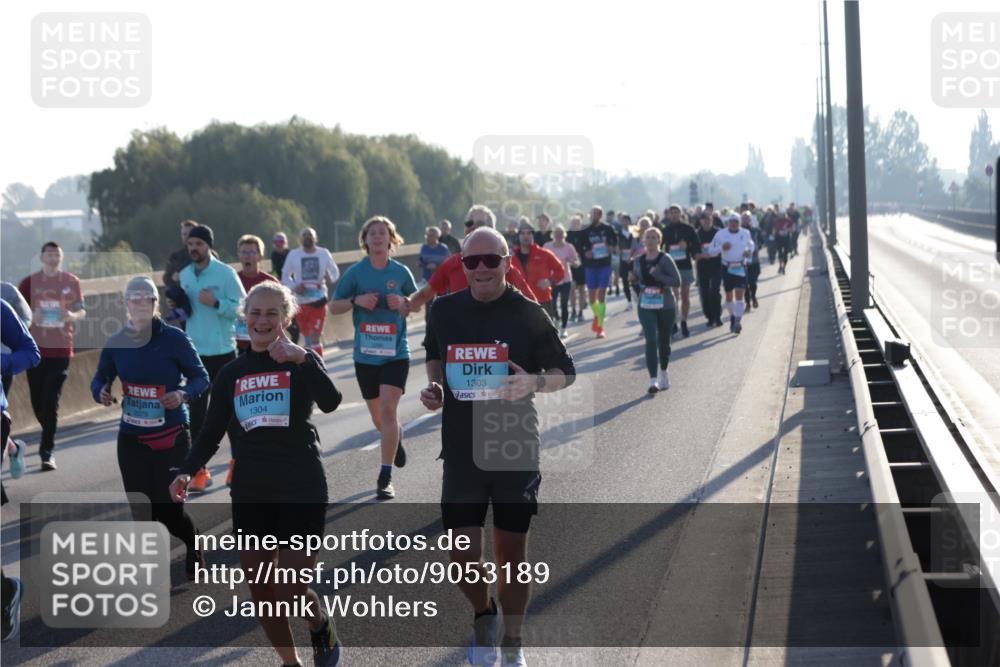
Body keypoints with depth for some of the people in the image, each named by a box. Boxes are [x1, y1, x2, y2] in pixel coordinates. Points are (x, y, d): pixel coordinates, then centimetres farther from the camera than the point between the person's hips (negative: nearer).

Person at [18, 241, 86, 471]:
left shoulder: (71, 282, 3)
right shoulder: (29, 282, 3)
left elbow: (82, 312, 10)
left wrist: (72, 316, -13)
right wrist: (31, 316, -16)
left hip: (61, 350, -1)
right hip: (35, 349, 1)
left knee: (51, 402, -9)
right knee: (37, 402, 7)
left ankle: (47, 452, -7)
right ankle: (48, 439, 33)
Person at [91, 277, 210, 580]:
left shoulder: (173, 339, -10)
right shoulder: (115, 343, 0)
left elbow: (201, 377, -3)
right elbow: (101, 377, 12)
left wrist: (184, 394, -22)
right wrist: (101, 392, -11)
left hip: (171, 438, -3)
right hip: (131, 440, 3)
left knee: (168, 508, -5)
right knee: (141, 510, 6)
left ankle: (194, 546, 29)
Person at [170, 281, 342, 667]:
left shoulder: (302, 362, -2)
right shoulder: (232, 373, 8)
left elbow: (330, 402, -21)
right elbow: (211, 433, 11)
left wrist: (302, 358, -31)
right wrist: (187, 472, -4)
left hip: (301, 490, -4)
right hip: (251, 494, 4)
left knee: (292, 590, -11)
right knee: (261, 589, 7)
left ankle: (322, 628, 21)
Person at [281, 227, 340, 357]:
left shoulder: (324, 253, 1)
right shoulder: (293, 255, 2)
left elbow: (335, 271, 11)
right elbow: (285, 276, 9)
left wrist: (330, 278, -13)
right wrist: (294, 287, -10)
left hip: (319, 300, -2)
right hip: (300, 302, 2)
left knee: (315, 337, -11)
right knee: (306, 335, 15)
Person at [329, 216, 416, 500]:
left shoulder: (401, 272, 0)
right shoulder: (355, 272, -1)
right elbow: (333, 307, 3)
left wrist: (403, 302, -11)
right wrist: (356, 300, -15)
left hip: (396, 353, -2)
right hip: (365, 355, 2)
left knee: (388, 410, -16)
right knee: (378, 417, 13)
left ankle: (385, 478, -13)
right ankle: (397, 436, 50)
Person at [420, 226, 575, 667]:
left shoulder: (527, 314, -7)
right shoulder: (445, 311, 1)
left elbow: (565, 373, 0)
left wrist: (534, 383, -21)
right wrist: (434, 386, 1)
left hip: (515, 451, -2)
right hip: (461, 452, 2)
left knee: (512, 551, 6)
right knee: (462, 556, -2)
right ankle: (483, 615, 31)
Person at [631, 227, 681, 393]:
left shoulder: (665, 259, -9)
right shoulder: (638, 261, 4)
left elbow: (677, 281, -15)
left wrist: (658, 275, -25)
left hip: (666, 306, -2)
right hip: (646, 307, 2)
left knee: (664, 341, 12)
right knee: (651, 340, -13)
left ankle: (664, 373, 35)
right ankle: (653, 380, -16)